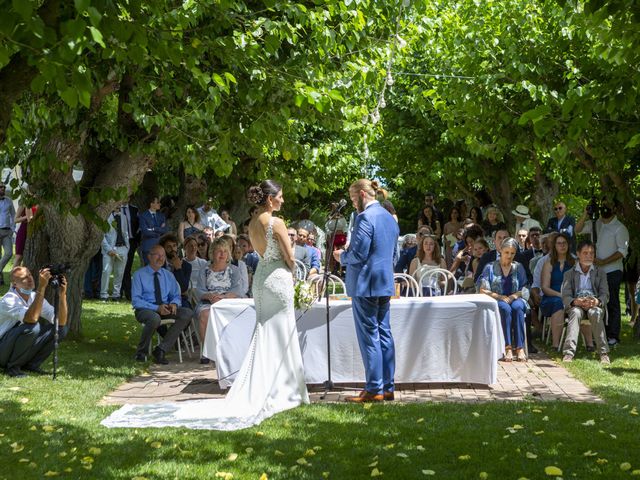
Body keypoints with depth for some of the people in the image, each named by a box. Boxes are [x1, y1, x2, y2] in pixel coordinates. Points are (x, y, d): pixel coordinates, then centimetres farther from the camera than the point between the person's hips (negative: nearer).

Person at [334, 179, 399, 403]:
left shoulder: (365, 217, -15)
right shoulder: (390, 218, 13)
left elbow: (358, 255, -19)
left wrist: (341, 256, 1)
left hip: (366, 285, -9)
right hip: (385, 283, 9)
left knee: (369, 337, -4)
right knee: (384, 334, 11)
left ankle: (374, 389, -1)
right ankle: (387, 387, 15)